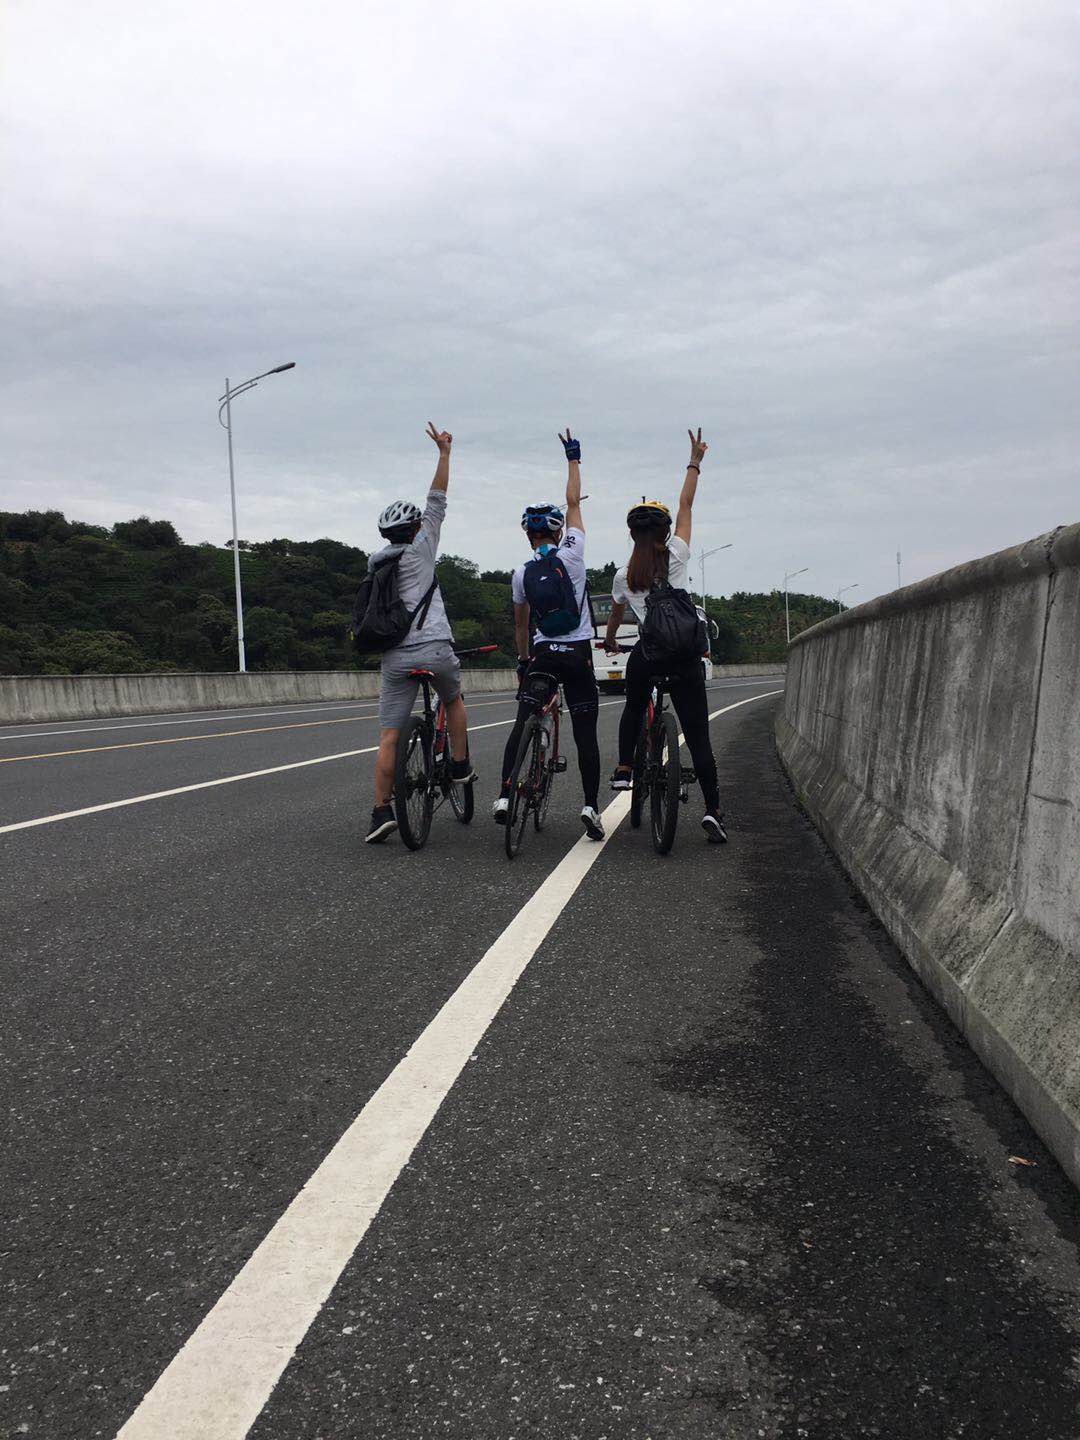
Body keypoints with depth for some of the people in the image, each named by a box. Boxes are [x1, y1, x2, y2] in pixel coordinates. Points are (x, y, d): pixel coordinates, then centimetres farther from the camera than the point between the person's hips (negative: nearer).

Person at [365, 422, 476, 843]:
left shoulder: (375, 562, 17)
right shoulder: (421, 549, 5)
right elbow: (437, 501, 8)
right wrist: (444, 451, 13)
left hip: (395, 657, 3)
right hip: (435, 648, -3)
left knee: (389, 735, 1)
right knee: (453, 700, 29)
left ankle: (382, 810, -6)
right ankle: (460, 766, 26)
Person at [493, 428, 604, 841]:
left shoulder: (521, 574, 4)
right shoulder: (571, 554, -4)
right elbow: (573, 502, 7)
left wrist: (524, 659, 27)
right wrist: (573, 458, 13)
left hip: (542, 653, 2)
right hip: (578, 655, -2)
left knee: (522, 724, 5)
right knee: (585, 733, 0)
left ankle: (504, 797, -4)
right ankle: (590, 806, -6)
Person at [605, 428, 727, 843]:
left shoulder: (623, 576, 6)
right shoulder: (677, 556, -1)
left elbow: (615, 617, 23)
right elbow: (686, 506, 8)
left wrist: (610, 641, 44)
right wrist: (695, 463, 19)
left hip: (644, 655, 2)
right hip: (685, 655, -2)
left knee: (634, 709, 33)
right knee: (697, 734, -1)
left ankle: (623, 769, 21)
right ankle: (712, 810, -7)